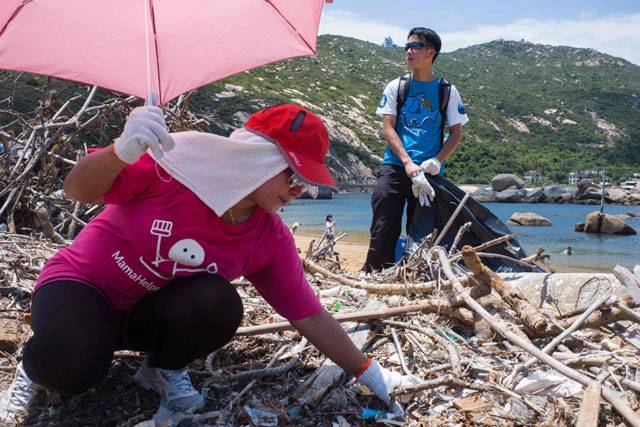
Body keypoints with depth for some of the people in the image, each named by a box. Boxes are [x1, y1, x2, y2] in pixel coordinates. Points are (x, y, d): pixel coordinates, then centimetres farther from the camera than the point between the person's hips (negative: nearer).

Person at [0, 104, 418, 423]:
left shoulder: (272, 240, -12)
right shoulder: (175, 162, -24)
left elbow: (311, 317, -6)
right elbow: (78, 191, -19)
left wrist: (372, 376, -4)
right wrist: (122, 152, -40)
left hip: (150, 314, 4)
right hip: (83, 283, -3)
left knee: (220, 304, -30)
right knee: (72, 368, -36)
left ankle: (166, 369, 2)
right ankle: (39, 365, 3)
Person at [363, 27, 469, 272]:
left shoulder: (447, 91, 7)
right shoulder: (396, 87, 8)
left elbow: (456, 133, 7)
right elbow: (388, 128, 1)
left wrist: (436, 161, -11)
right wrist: (408, 163, -13)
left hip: (429, 173, 0)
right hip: (395, 167, 0)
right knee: (383, 231, -5)